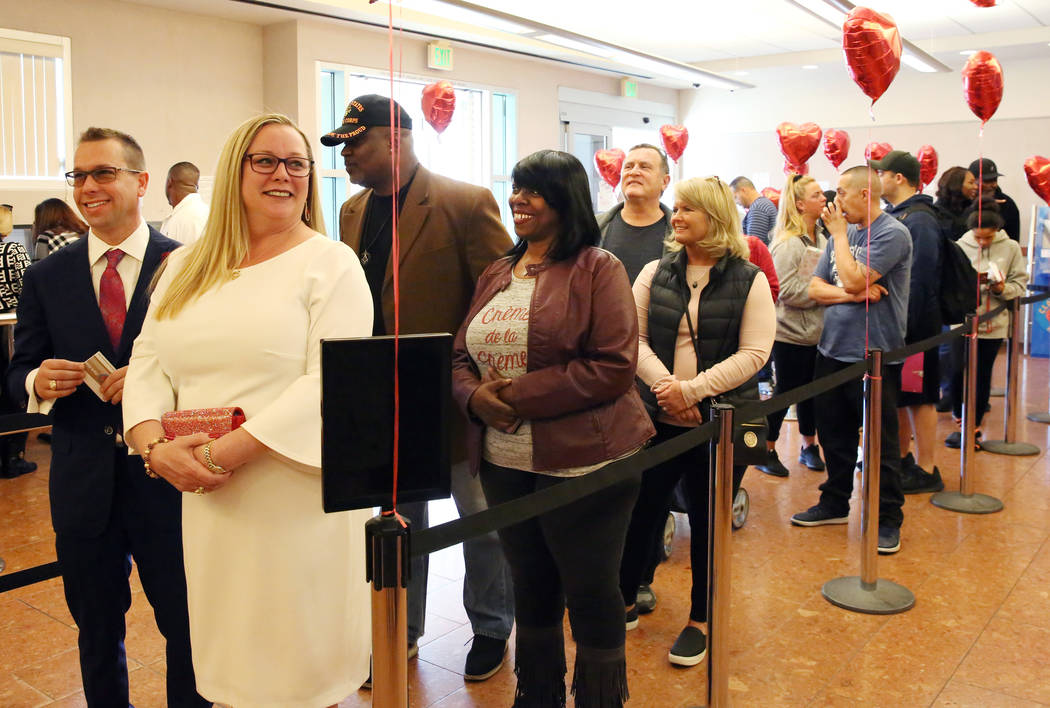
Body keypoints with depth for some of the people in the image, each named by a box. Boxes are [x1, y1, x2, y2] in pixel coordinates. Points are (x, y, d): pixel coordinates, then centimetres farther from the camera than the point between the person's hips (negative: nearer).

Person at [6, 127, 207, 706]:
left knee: (187, 627, 10)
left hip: (167, 475, -3)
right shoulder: (45, 278, 6)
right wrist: (39, 381, -14)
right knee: (97, 631, 19)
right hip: (83, 480, 3)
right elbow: (19, 375, 9)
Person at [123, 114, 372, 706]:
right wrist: (155, 444, -10)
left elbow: (330, 381, -14)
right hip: (206, 502, 5)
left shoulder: (332, 265, -4)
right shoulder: (186, 267, 13)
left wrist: (227, 452, -19)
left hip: (297, 499, -4)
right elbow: (147, 365, 9)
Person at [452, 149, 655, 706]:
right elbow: (461, 356, 14)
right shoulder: (496, 274, 12)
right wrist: (475, 395, -9)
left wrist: (521, 393, -17)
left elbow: (614, 366, -16)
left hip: (582, 462, -6)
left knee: (592, 596, 7)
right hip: (504, 464, 6)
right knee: (531, 590, 20)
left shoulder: (597, 269, -7)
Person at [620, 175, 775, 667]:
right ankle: (625, 603, 29)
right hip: (658, 418, 2)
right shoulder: (655, 273, 5)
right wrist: (665, 387, -17)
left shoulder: (749, 280, -3)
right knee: (640, 510, 8)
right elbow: (634, 339, 0)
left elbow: (754, 352, -10)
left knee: (708, 521, 9)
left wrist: (692, 390, -19)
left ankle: (699, 621, 26)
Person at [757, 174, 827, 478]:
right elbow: (788, 291, -22)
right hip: (791, 333, -7)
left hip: (816, 332, 7)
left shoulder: (821, 238, 8)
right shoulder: (787, 244, -16)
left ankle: (809, 446, 32)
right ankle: (767, 450, 16)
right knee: (785, 391, 2)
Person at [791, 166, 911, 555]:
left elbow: (854, 279, -23)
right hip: (833, 348, 7)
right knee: (833, 432, 16)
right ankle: (835, 503, 31)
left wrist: (839, 232, -11)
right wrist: (855, 295, -13)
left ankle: (888, 519, 15)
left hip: (875, 355, -7)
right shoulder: (843, 233, 10)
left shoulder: (892, 233, -12)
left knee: (881, 442, 2)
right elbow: (815, 288, 5)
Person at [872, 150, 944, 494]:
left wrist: (905, 324, -22)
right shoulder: (894, 215, 14)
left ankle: (926, 471, 8)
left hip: (913, 325, -9)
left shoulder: (920, 220, -15)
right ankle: (902, 458, 28)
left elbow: (921, 278, -21)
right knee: (896, 394, 16)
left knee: (919, 397, -1)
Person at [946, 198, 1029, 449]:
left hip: (994, 323, 0)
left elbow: (1020, 284, 3)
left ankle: (974, 426, 18)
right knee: (959, 372, 4)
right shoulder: (960, 247, -3)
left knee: (982, 375, 6)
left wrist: (1002, 289, -16)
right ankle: (960, 421, 26)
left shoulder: (1010, 248, -1)